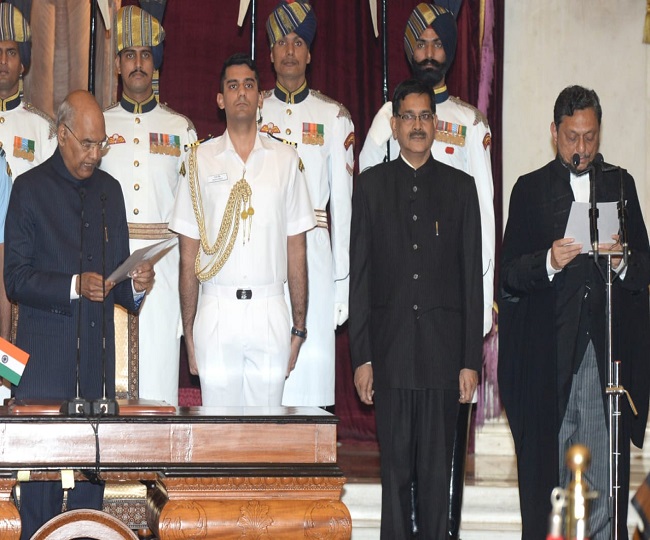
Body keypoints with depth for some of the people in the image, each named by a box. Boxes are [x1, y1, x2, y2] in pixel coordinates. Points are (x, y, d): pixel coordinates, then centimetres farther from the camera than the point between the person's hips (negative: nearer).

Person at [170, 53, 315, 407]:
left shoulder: (285, 159, 8)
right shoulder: (201, 160, 6)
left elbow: (296, 251, 8)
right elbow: (188, 255, 7)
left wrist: (299, 327, 4)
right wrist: (188, 331, 2)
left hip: (270, 312, 1)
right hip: (216, 311, 0)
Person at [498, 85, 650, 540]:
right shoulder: (530, 190, 10)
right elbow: (509, 275, 3)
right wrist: (548, 262, -15)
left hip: (609, 347, 1)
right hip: (549, 351, -1)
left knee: (606, 472, -4)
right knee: (546, 465, -1)